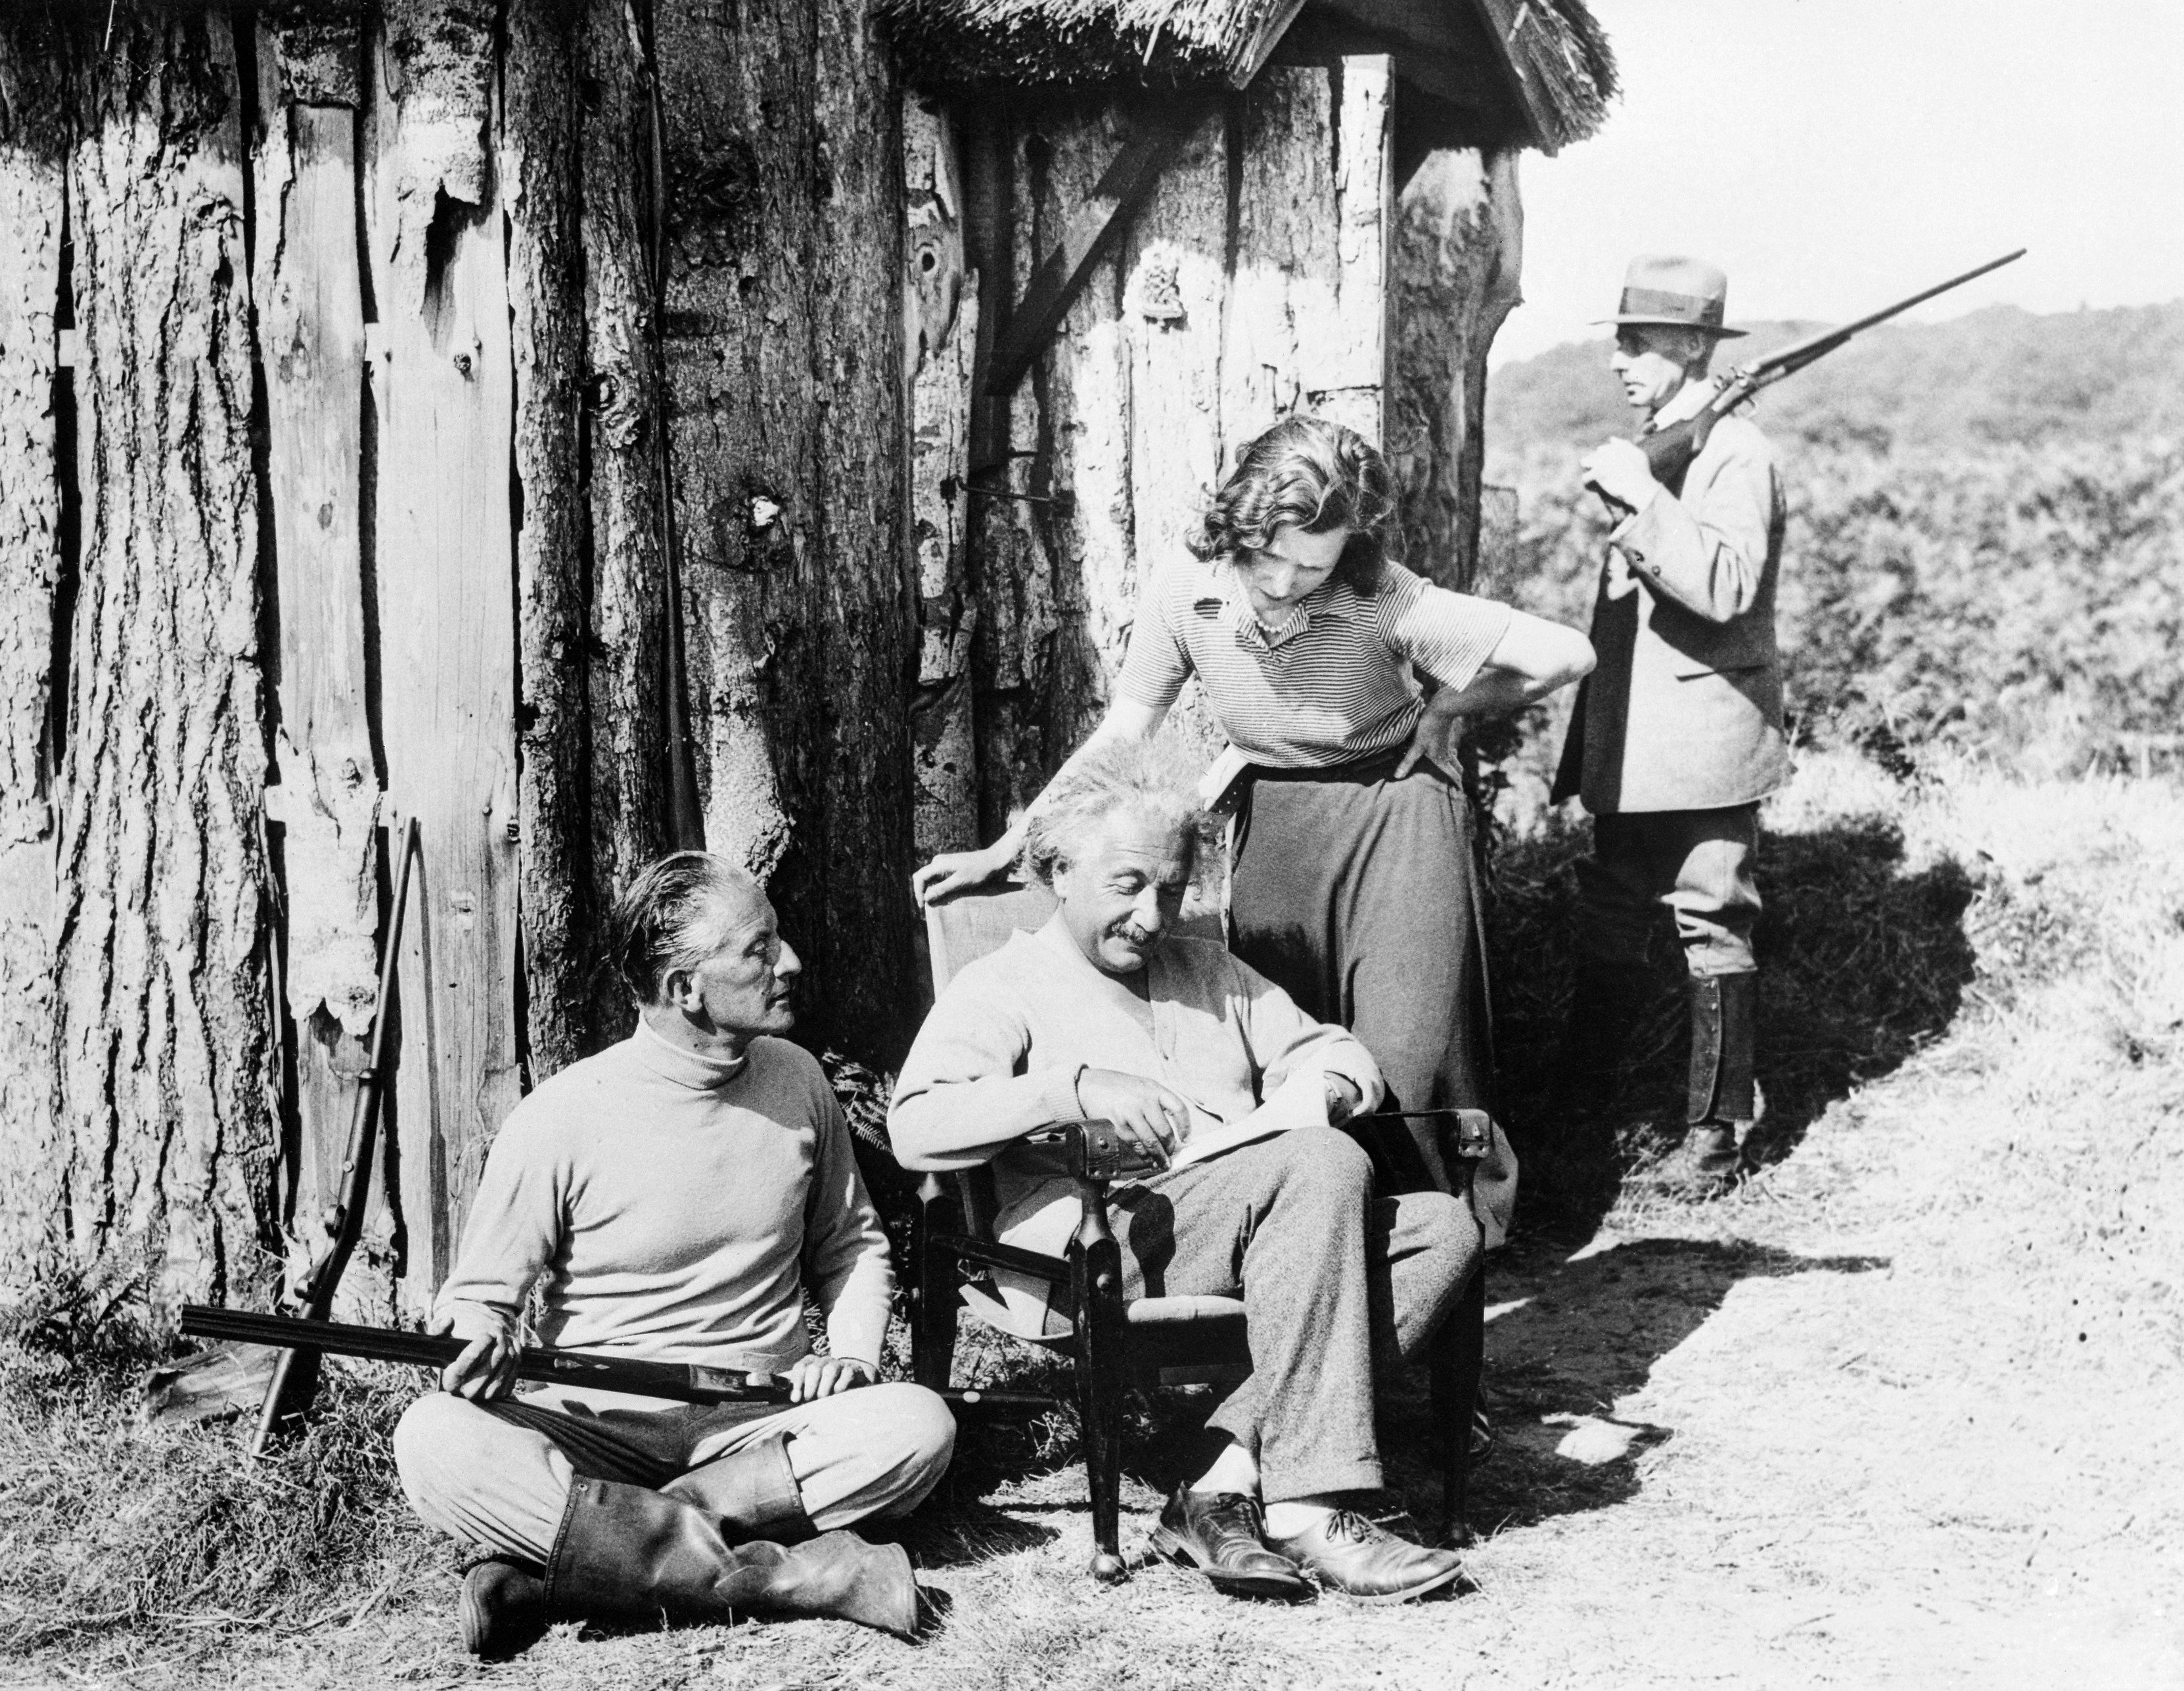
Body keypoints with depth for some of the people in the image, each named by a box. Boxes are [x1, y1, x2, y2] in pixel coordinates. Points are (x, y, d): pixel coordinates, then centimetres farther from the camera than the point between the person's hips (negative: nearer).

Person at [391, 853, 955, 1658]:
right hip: (595, 1430, -3)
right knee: (435, 1441, -32)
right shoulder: (561, 1117, -8)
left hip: (762, 1423, 3)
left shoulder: (797, 1081, 5)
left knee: (918, 1423, -27)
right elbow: (479, 1293, 1)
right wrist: (481, 1340, -23)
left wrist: (853, 1352, -1)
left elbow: (852, 1245, 18)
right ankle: (796, 1573, -37)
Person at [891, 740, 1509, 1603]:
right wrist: (1077, 1089, -22)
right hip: (1096, 1248, -7)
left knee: (1443, 1226, -18)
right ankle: (1309, 1510, -34)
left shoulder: (1207, 972, 29)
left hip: (1254, 1236, 7)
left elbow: (1338, 1054, 27)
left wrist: (1313, 1093, 1)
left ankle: (1230, 1480, -28)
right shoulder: (1002, 987, 8)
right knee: (1322, 1168, -30)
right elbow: (915, 1128, -9)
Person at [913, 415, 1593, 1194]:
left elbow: (1564, 655, -24)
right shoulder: (1185, 591, -14)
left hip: (1394, 817, -3)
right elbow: (1123, 736, -2)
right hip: (1272, 827, 4)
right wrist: (1003, 852, -5)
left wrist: (1442, 712, -11)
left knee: (1401, 1060, -6)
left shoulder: (1385, 603, -24)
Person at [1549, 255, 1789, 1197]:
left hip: (1702, 753, -9)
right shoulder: (1649, 449, 16)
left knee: (1713, 937, -1)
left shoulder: (1735, 455, -12)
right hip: (1630, 749, 9)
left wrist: (1641, 498, -27)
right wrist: (1585, 747, 21)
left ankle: (1716, 1136, 7)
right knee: (1607, 927, 15)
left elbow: (1727, 586, -28)